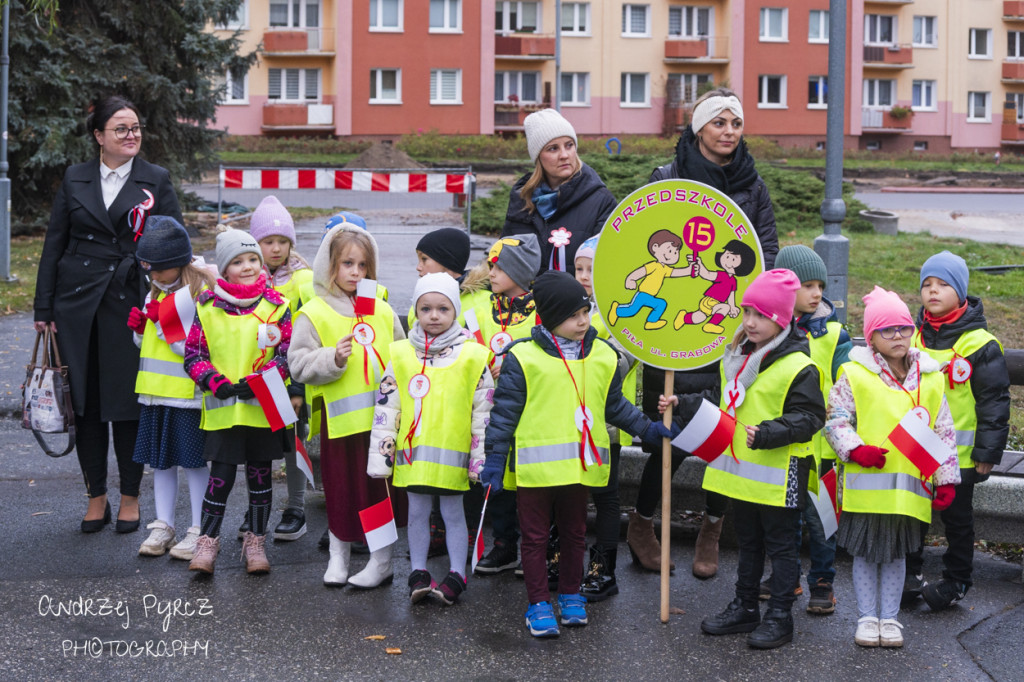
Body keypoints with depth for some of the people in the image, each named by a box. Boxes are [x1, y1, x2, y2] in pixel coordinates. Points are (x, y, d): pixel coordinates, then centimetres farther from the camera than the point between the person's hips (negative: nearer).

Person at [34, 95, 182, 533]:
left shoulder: (156, 181, 4)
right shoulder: (75, 180, 8)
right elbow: (53, 246, 9)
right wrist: (44, 308, 4)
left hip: (131, 304, -2)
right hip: (78, 305, 2)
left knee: (128, 403, 2)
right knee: (85, 402, 6)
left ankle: (130, 496, 16)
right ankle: (96, 496, 18)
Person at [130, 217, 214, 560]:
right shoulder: (156, 293, 10)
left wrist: (163, 320, -22)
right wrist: (140, 327, 0)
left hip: (189, 394, -8)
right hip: (156, 390, 8)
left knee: (195, 461, 1)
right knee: (160, 460, 12)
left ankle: (199, 531, 10)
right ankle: (162, 527, 21)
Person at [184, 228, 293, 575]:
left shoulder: (276, 305, 0)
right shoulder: (207, 306, 1)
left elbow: (289, 353, -2)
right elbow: (193, 354, 2)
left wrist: (255, 382, -13)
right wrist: (218, 384, -13)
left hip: (264, 408, 1)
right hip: (223, 410, -1)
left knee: (260, 476, 10)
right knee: (221, 477, -2)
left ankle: (255, 543, 22)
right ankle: (207, 543, 11)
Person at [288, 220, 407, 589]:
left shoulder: (383, 312, 11)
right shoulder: (314, 313, -1)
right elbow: (299, 364, -6)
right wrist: (333, 359, -20)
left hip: (383, 417, 3)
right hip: (340, 419, -3)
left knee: (384, 488, 5)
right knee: (342, 490, 6)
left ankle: (382, 561, 16)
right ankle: (338, 557, 23)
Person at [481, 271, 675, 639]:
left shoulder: (603, 356, 5)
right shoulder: (523, 357, -9)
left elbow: (615, 406, 17)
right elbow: (505, 411, -5)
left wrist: (648, 429, 11)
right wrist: (494, 458, -6)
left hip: (580, 465, 4)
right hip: (536, 464, -4)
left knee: (574, 532, 16)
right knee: (535, 536, 4)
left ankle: (570, 595, 31)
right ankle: (538, 604, 13)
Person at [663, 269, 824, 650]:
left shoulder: (798, 367, -15)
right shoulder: (735, 358, 8)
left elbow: (809, 417, -18)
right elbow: (722, 403, 21)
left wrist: (768, 433, -29)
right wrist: (681, 405, 12)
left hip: (778, 473, -7)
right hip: (740, 469, 7)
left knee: (780, 544, 4)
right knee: (747, 542, 18)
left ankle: (779, 617, 12)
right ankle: (745, 608, 29)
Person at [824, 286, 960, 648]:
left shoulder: (930, 378, 7)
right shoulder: (854, 374, -3)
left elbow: (944, 432, 10)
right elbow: (836, 420, 0)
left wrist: (946, 479, 7)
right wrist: (856, 450, -16)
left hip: (910, 485, 2)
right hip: (866, 483, -2)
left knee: (896, 554, 12)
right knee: (866, 552, 6)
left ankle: (890, 618, 22)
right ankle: (867, 618, 18)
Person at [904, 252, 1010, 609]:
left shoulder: (979, 344, -11)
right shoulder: (912, 337, 4)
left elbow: (995, 400, -8)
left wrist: (987, 453, -11)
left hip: (959, 454, -4)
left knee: (957, 518, 9)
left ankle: (956, 580, 23)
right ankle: (909, 573, 27)